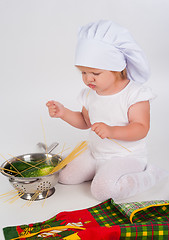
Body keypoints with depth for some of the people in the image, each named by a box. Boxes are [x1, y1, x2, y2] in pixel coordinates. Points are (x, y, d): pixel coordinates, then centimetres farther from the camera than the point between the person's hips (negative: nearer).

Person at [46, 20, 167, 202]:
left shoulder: (135, 93, -18)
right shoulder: (89, 94, 1)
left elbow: (141, 129, -21)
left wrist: (112, 131, -38)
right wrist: (63, 113, -3)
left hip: (127, 156, -7)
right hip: (95, 153, 7)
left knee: (102, 189, -26)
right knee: (64, 176, 2)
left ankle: (148, 175, -4)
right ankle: (103, 171, 17)